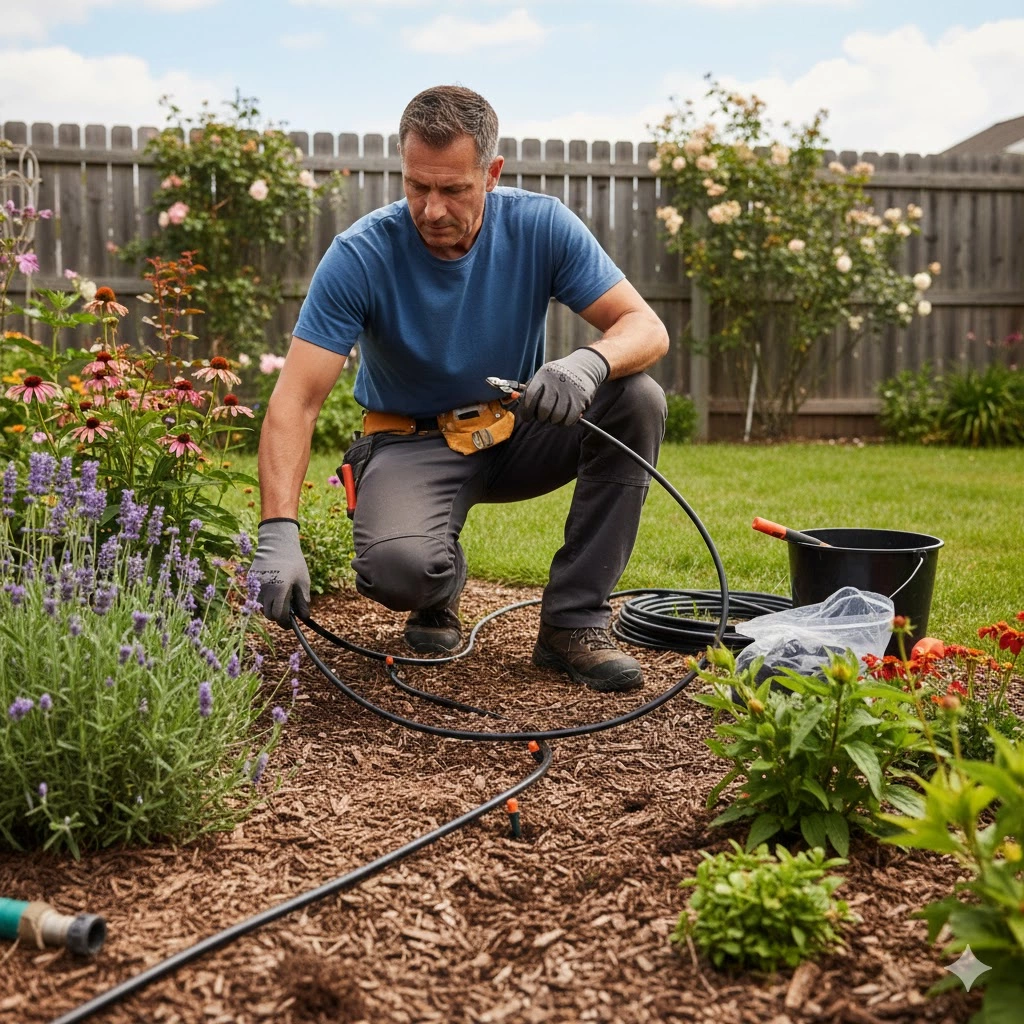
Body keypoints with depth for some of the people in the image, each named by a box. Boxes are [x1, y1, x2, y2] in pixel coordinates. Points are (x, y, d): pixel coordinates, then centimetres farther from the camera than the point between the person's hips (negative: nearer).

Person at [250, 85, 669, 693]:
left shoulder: (541, 226, -14)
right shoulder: (360, 256, -21)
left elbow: (647, 328, -16)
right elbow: (296, 400, -25)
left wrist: (589, 362, -41)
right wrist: (279, 533, -39)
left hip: (520, 431, 3)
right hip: (414, 443, -3)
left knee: (638, 400, -25)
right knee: (398, 568, -34)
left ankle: (573, 622, -15)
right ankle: (442, 585, 8)